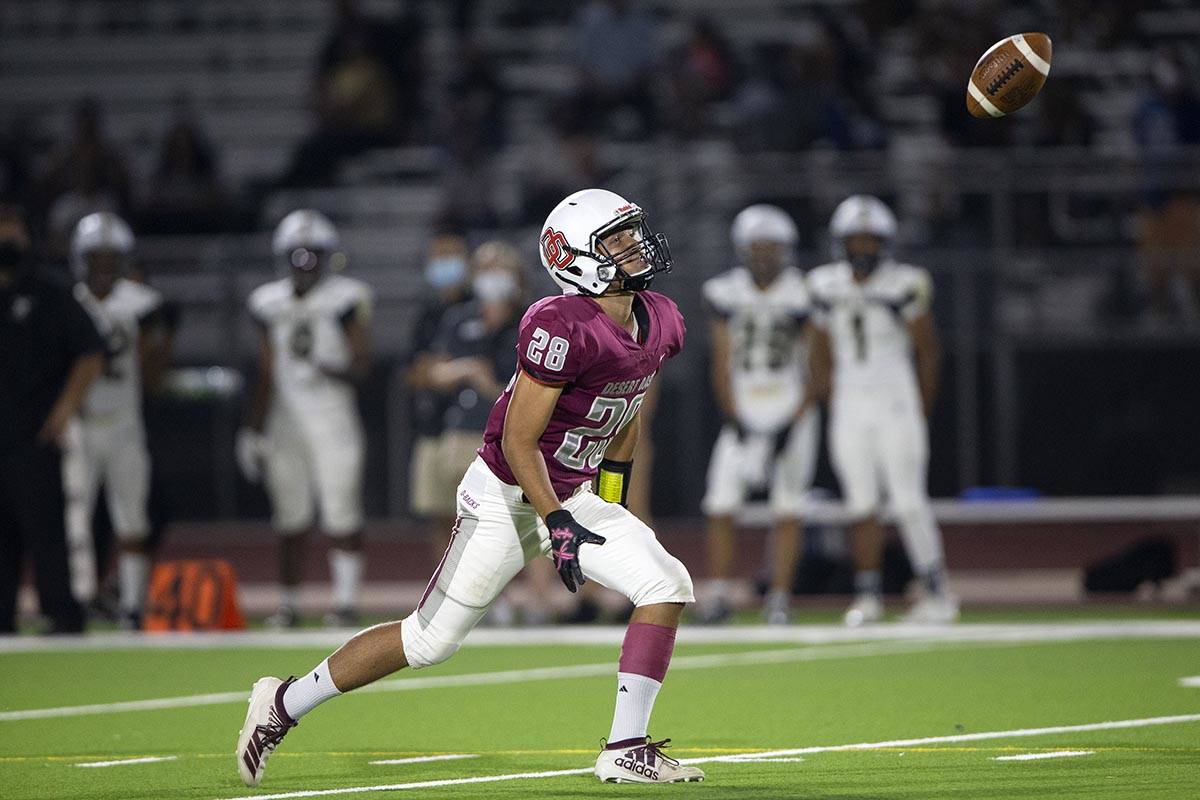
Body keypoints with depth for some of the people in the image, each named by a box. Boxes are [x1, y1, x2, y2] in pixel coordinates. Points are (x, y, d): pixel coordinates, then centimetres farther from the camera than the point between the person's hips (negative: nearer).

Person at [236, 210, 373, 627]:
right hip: (286, 418, 4)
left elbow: (361, 366, -6)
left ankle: (346, 598, -3)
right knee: (291, 518, 5)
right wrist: (254, 432, 10)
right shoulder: (272, 304, 8)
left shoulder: (345, 301, -4)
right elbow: (266, 377, 12)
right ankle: (289, 603, 9)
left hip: (332, 417, -4)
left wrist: (327, 369, -26)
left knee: (341, 515, -7)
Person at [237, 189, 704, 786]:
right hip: (506, 499, -8)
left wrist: (612, 501, 19)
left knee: (668, 586, -10)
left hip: (574, 500, 8)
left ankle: (626, 750, -7)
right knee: (430, 640, -1)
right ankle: (283, 705, 16)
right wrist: (558, 524, -26)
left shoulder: (659, 323, -1)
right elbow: (518, 441, -24)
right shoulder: (563, 329, -27)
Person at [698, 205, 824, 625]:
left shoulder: (803, 295, -5)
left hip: (790, 417, -2)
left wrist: (794, 421, -11)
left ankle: (779, 599, 2)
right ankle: (719, 594, 1)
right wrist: (735, 419, -5)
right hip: (743, 416, 2)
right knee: (720, 508, -6)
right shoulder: (727, 294, 2)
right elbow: (722, 365, 4)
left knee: (787, 511, -3)